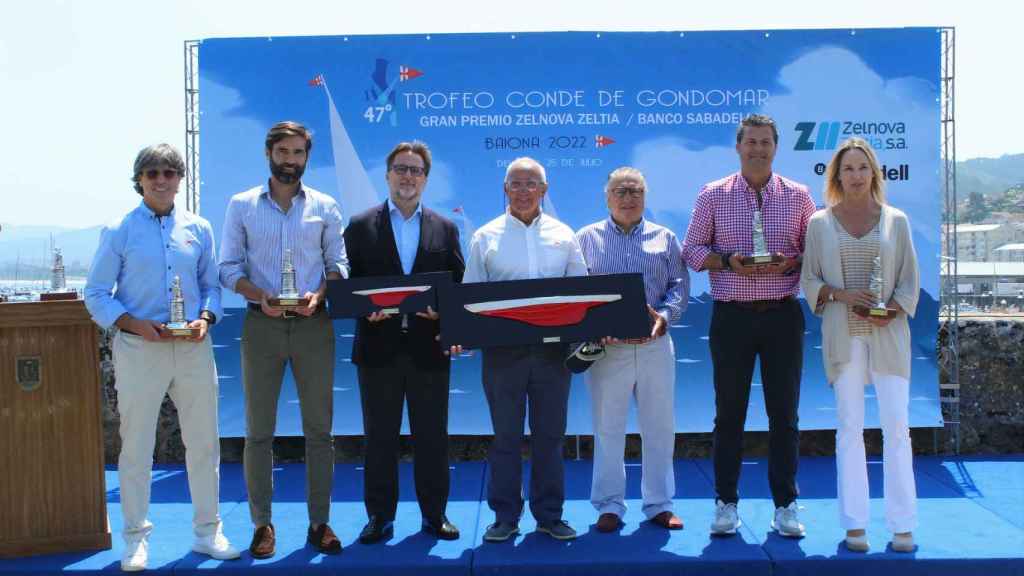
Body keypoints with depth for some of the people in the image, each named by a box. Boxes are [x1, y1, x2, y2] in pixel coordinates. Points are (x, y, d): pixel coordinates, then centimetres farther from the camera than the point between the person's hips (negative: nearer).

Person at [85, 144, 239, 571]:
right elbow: (96, 294, 0)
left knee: (204, 442, 9)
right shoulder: (119, 231, 0)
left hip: (193, 348, 3)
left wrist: (205, 319, -7)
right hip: (139, 348, -3)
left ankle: (207, 531, 22)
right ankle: (136, 539, 17)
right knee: (136, 446, 4)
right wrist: (135, 324, -15)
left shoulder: (198, 229, 8)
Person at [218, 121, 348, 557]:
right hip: (262, 324, 0)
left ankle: (319, 521, 12)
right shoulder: (241, 206, 5)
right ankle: (262, 523, 12)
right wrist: (259, 295, -15)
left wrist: (319, 294, -12)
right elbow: (229, 268, 3)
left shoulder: (325, 207, 6)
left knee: (319, 427, 3)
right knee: (259, 430, 3)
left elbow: (338, 264, 7)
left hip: (313, 324, 1)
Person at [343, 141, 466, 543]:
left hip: (428, 348, 1)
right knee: (379, 437, 6)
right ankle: (380, 516, 16)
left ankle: (434, 514, 18)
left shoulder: (446, 229, 9)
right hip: (379, 347, -1)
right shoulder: (360, 226, 5)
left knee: (432, 435, 7)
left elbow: (458, 286, 6)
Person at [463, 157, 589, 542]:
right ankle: (505, 516, 14)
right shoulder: (486, 237, 4)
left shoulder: (563, 236, 9)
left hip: (552, 347, 2)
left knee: (549, 435, 8)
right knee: (505, 435, 4)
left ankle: (549, 515, 18)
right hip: (503, 348, -1)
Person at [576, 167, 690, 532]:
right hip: (607, 346, -2)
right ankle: (609, 505, 14)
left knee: (660, 426, 7)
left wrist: (665, 315, -13)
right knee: (607, 428, 4)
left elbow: (679, 284, 6)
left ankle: (659, 503, 19)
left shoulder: (664, 238, 11)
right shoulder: (587, 238, 7)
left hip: (655, 344, 2)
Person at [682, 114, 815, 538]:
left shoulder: (798, 196, 6)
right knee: (729, 412, 5)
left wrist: (789, 263, -13)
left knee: (784, 414, 4)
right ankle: (726, 503, 15)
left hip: (782, 315, 1)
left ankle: (785, 506, 15)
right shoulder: (713, 195, 4)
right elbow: (692, 250, 4)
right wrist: (727, 261, -13)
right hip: (731, 316, 0)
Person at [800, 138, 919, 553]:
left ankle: (902, 524, 5)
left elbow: (909, 280, 8)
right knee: (850, 428, 2)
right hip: (843, 334, 0)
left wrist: (892, 311, -10)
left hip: (888, 333, 0)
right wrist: (841, 294, -11)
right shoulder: (820, 223, 6)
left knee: (896, 426, -3)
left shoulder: (896, 221, 7)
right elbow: (808, 279, 7)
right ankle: (854, 524, 8)